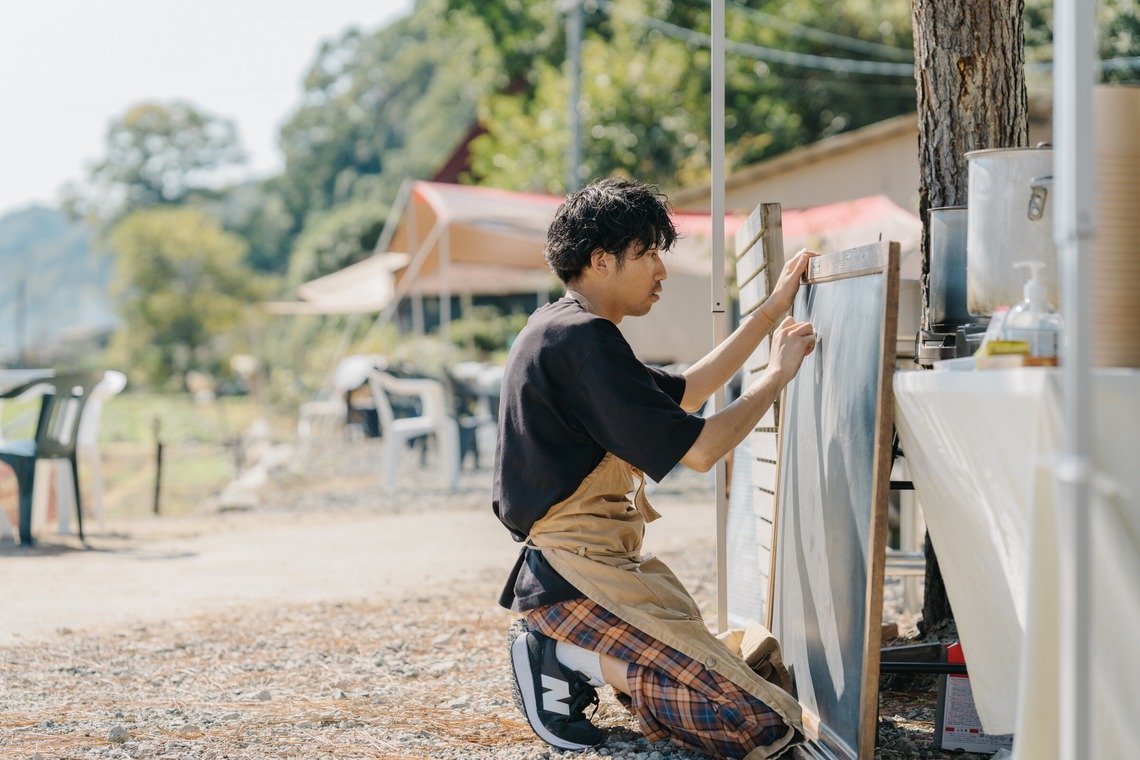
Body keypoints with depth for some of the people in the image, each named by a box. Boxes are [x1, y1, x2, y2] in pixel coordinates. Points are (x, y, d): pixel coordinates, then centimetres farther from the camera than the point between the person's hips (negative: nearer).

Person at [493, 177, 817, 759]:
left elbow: (684, 393, 26)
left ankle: (560, 651, 9)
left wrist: (772, 310, 24)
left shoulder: (557, 330, 17)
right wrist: (779, 373, -2)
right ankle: (565, 658, -9)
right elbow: (696, 449, -17)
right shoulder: (583, 339, -16)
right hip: (583, 574, -11)